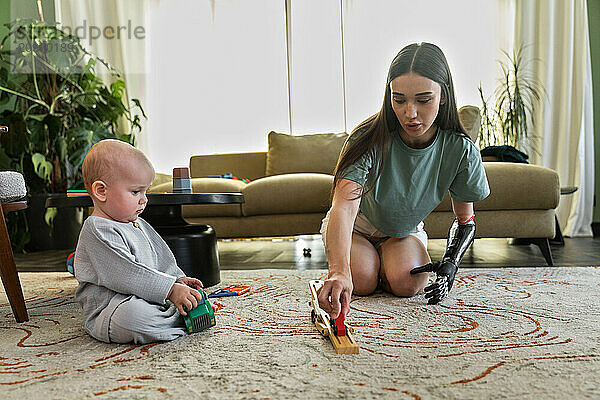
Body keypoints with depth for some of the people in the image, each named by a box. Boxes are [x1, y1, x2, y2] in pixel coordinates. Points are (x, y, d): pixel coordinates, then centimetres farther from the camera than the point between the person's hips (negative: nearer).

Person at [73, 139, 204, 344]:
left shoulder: (138, 224, 14)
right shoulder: (97, 231, -19)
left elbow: (160, 257, 21)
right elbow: (128, 275, -27)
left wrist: (177, 279, 3)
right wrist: (171, 290, -28)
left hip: (145, 300, 10)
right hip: (107, 310, -9)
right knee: (133, 315, -40)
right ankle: (180, 320, -22)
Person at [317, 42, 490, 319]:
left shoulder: (460, 151, -23)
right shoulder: (369, 139, -32)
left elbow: (465, 220, -7)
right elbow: (344, 205, -47)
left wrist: (450, 263, -26)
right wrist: (339, 271, -64)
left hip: (405, 232, 2)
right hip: (356, 227, -1)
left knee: (406, 283, -26)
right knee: (361, 280, -27)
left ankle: (383, 262, 10)